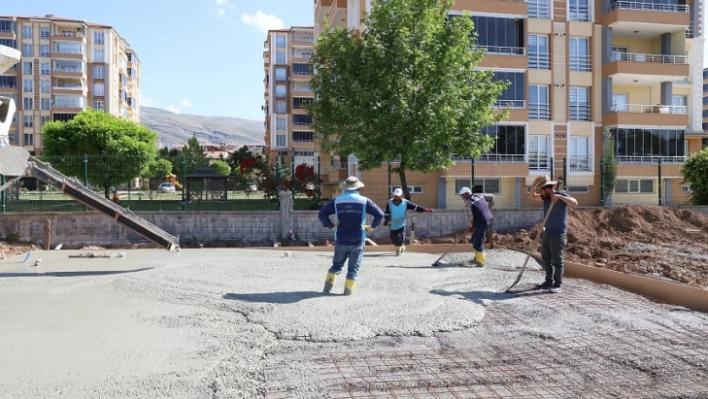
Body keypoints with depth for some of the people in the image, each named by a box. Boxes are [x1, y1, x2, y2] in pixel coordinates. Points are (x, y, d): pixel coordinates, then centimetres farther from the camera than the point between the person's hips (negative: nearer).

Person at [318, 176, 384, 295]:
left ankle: (328, 285, 6)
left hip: (341, 240, 2)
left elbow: (321, 214, -4)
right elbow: (380, 214, -11)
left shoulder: (337, 201, 1)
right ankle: (348, 290, 10)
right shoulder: (364, 201, -4)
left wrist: (331, 226, 4)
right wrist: (372, 227, 1)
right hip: (358, 240, -2)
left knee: (337, 264, 17)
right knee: (354, 267, 10)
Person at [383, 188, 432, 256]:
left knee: (399, 238, -18)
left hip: (401, 225, -2)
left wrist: (425, 209, -17)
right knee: (393, 240, 6)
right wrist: (386, 221, -12)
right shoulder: (389, 203, -4)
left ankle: (398, 250, 10)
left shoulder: (405, 203, -7)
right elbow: (386, 214, 3)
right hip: (393, 226, 2)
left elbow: (415, 207, -8)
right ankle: (402, 247, 37)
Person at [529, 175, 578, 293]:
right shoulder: (546, 197, 8)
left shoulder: (561, 195, -12)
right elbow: (532, 195, 17)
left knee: (557, 260, -4)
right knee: (546, 259, 14)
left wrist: (560, 197, -33)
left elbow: (575, 203, -25)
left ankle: (557, 285, 2)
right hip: (547, 232, 8)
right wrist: (534, 183, 2)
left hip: (558, 234, -8)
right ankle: (549, 282, 24)